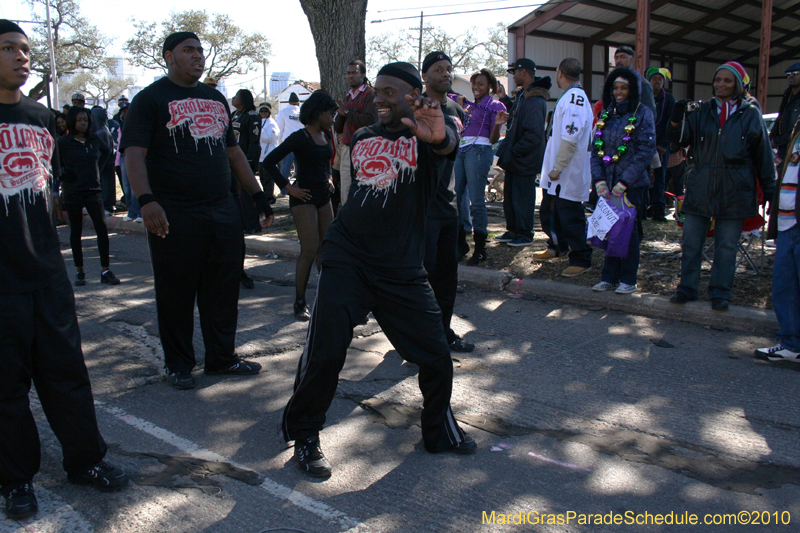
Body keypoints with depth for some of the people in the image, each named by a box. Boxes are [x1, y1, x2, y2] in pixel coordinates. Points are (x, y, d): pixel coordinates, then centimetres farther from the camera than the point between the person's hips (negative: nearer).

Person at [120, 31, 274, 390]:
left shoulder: (216, 99, 18)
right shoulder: (151, 99, -1)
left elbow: (233, 151, 23)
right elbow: (134, 154, -12)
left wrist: (258, 195, 17)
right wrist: (146, 199, -27)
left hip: (223, 211, 6)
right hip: (174, 217, -5)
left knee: (224, 291, 10)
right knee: (176, 294, 4)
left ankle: (222, 357, 24)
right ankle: (178, 364, 19)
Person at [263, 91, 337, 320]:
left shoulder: (326, 136, 9)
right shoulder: (300, 137, -13)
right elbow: (269, 162, -17)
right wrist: (289, 187, -16)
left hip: (323, 197, 8)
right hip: (304, 198, -8)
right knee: (310, 250, -11)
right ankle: (299, 303, -1)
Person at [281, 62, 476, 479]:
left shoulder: (428, 134, -3)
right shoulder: (362, 138, 14)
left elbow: (448, 144, -30)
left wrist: (439, 136, -49)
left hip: (402, 270, -2)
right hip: (346, 260, 2)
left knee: (436, 356, 2)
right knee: (325, 351, -8)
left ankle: (439, 429, 29)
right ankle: (304, 436, 12)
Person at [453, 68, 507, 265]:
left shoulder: (494, 106, 1)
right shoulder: (468, 105, 20)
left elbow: (493, 139, -6)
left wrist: (497, 124, -25)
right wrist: (460, 105, 17)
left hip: (479, 152, -7)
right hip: (461, 151, 7)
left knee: (476, 201, -8)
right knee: (455, 196, 5)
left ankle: (480, 250, -1)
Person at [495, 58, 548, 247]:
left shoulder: (534, 101, -20)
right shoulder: (521, 95, 13)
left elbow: (534, 135, -26)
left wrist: (512, 153, -20)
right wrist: (505, 151, 9)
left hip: (524, 161, -10)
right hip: (514, 160, 10)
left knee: (522, 198, 1)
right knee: (509, 196, 16)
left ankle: (525, 235, 13)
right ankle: (513, 230, 28)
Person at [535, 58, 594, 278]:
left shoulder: (574, 97, -17)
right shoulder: (569, 97, 16)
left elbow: (570, 138, -25)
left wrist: (558, 168, -22)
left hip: (568, 175, -10)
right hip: (555, 175, 10)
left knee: (570, 218, -3)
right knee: (548, 213, 20)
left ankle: (581, 260, 8)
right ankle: (557, 247, 39)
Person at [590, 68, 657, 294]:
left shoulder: (642, 113, -4)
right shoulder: (606, 114, 11)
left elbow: (646, 151, -10)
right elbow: (596, 148, 8)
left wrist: (624, 182, -15)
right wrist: (599, 179, -5)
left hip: (632, 184, -4)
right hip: (608, 184, 4)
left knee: (629, 231, 3)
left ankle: (628, 280, 13)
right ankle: (609, 277, 16)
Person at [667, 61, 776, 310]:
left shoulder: (751, 114, 4)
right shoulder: (702, 110, 8)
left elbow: (764, 156, 7)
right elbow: (681, 138, -2)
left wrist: (770, 191, 5)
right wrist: (677, 119, -23)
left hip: (733, 192, -1)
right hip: (700, 188, 2)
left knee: (727, 245, 4)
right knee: (691, 242, 4)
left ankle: (720, 292, 14)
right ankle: (687, 288, 16)